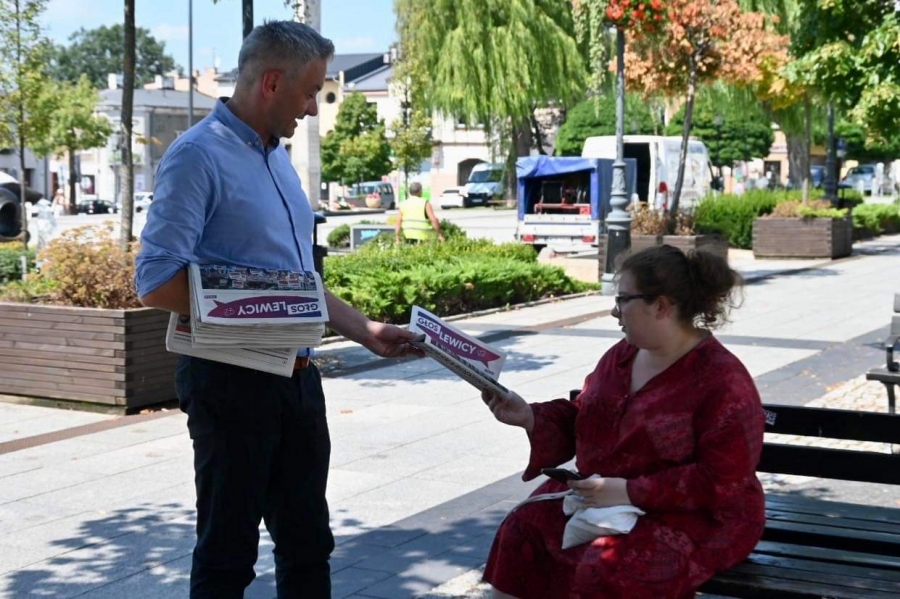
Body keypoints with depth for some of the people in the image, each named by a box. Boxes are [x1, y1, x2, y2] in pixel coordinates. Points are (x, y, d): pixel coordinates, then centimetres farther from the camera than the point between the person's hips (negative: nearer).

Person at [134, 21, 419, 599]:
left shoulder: (278, 157, 14)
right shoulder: (199, 156, -13)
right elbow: (156, 281, -20)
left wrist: (364, 330, 15)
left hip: (297, 376, 8)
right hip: (232, 379, -8)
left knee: (308, 544, 16)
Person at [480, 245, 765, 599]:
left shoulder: (723, 382, -17)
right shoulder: (622, 355, 7)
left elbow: (722, 483, -22)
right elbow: (581, 420, 19)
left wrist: (631, 492, -25)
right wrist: (529, 417, 0)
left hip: (694, 518, -7)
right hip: (602, 500, 7)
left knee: (604, 570, -32)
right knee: (521, 533, -12)